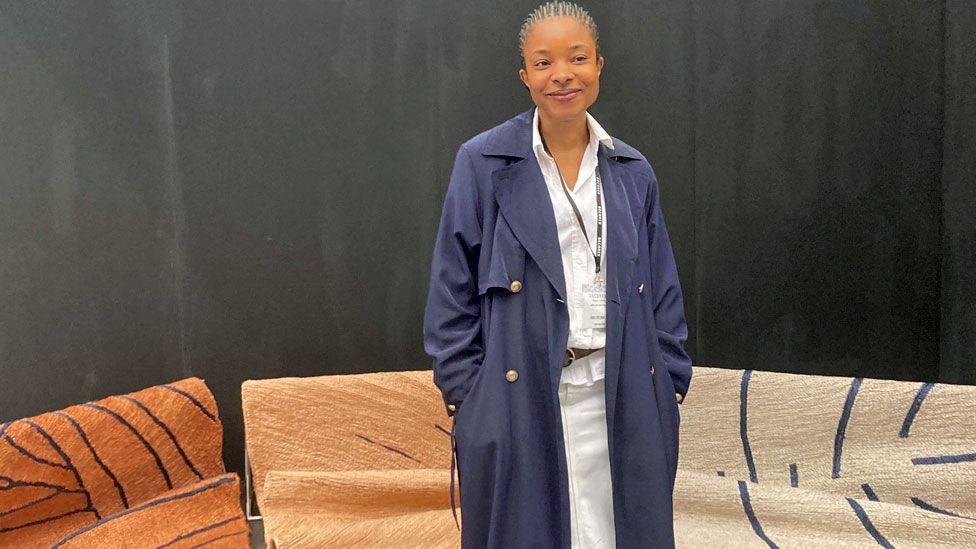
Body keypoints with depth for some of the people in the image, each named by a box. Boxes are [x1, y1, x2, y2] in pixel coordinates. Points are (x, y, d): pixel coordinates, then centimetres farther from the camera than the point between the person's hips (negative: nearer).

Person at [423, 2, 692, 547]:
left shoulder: (633, 172, 9)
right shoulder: (483, 163, -2)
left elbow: (663, 293, 12)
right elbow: (453, 291, -1)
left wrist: (670, 387, 6)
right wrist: (462, 394, -5)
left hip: (621, 402, 3)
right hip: (518, 402, -3)